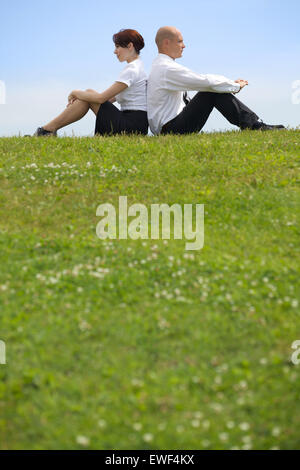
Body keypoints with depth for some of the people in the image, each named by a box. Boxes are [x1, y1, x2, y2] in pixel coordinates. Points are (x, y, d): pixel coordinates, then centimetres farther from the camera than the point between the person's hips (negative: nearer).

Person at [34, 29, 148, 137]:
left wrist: (75, 93, -1)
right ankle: (50, 129, 4)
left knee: (89, 94, -8)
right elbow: (112, 97, 19)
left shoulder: (131, 70, -14)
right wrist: (77, 97, 9)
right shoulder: (137, 67, 19)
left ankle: (48, 130, -3)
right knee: (89, 93, 7)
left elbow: (101, 98, -17)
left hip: (131, 126, -9)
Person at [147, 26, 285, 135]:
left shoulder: (160, 66, 16)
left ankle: (255, 124, 4)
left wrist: (231, 83, 14)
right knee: (212, 91, -14)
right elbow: (205, 82, -17)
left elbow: (200, 80, 19)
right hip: (171, 129, -10)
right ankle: (255, 126, -12)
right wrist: (236, 86, -3)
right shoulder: (168, 69, -17)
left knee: (216, 88, 7)